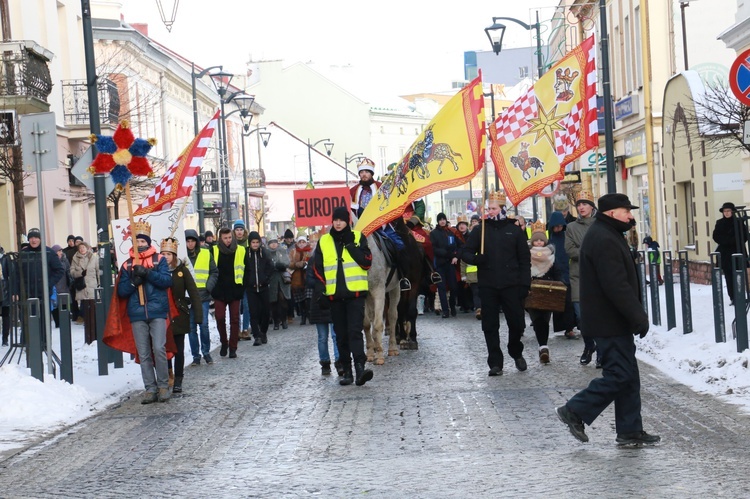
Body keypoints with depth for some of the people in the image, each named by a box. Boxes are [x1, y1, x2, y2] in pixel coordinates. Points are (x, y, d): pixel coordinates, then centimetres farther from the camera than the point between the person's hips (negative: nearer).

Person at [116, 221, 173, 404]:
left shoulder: (159, 260, 7)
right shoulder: (127, 265, 12)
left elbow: (167, 280, -6)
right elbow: (121, 291, 7)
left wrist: (147, 273, -16)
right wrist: (134, 281, -11)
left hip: (157, 312, -2)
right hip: (137, 314, 3)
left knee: (159, 349, -12)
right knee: (144, 354, 2)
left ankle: (163, 385, 0)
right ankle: (150, 389, 7)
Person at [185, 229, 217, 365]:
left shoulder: (206, 254, 5)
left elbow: (214, 272, 10)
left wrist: (209, 286, -4)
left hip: (202, 295, 0)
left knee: (204, 325, -5)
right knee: (191, 327, 4)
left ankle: (206, 352, 12)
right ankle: (196, 355, 12)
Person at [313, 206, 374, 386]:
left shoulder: (358, 237, 4)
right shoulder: (324, 242, 9)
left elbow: (367, 262, -7)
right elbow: (318, 270, 10)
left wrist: (350, 244, -11)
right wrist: (321, 293, 2)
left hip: (355, 293, -3)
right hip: (334, 295, 3)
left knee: (355, 331, -14)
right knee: (341, 335, 6)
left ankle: (360, 368, -22)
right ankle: (346, 371, 11)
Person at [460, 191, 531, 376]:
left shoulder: (514, 230, 5)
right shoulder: (480, 230, 6)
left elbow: (525, 260, 6)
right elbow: (465, 252, 7)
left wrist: (525, 284, -3)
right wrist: (475, 258, -16)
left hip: (511, 286, -1)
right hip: (487, 286, 1)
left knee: (517, 322, 2)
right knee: (490, 326, 2)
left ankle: (516, 353, 29)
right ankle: (495, 363, 9)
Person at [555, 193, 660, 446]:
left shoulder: (607, 235, 17)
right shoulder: (603, 240, -19)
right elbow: (617, 286, -25)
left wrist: (636, 315, 18)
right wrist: (638, 316, -22)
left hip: (614, 321, 11)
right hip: (610, 322, -11)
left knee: (627, 375, 11)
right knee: (620, 375, -8)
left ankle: (630, 431, 15)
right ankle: (575, 411, 0)